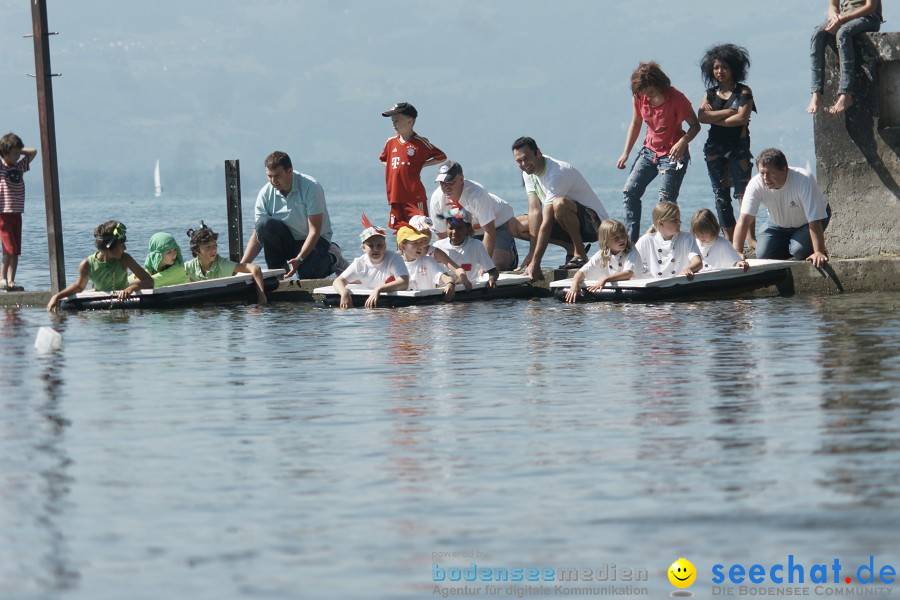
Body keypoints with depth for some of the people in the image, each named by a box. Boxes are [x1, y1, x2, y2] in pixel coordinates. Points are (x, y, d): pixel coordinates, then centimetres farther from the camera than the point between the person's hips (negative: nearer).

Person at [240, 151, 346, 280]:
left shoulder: (311, 187, -20)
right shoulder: (266, 194, -9)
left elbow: (314, 231, -22)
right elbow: (257, 234, -9)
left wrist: (299, 259, -34)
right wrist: (242, 265, -21)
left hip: (315, 241, -3)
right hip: (286, 241, 3)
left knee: (306, 272, -34)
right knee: (264, 223, -26)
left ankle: (332, 258, 1)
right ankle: (276, 269, -11)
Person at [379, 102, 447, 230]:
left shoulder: (419, 143, -6)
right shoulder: (391, 142, 11)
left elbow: (442, 157, -3)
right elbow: (383, 159, 30)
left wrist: (421, 165, -6)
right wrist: (391, 168, 11)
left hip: (415, 197, -6)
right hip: (395, 196, 6)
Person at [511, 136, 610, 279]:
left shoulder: (557, 172, -27)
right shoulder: (528, 174, 0)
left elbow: (547, 222, -31)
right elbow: (534, 211, -5)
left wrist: (535, 263, -33)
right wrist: (532, 254, -15)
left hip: (595, 222, -9)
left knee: (559, 203, -39)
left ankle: (580, 254, -19)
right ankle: (572, 249, 3)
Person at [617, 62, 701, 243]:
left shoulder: (676, 99, -18)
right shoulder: (639, 97, -4)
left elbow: (695, 126, -12)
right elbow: (635, 124, 12)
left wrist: (682, 142, -30)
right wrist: (626, 153, 8)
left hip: (672, 153, -6)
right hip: (650, 151, 6)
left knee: (665, 200, -14)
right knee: (630, 191, -5)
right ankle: (631, 239, -2)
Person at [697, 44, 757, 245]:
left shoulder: (743, 92, 1)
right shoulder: (710, 93, 11)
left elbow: (742, 118, -12)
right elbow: (701, 117, -5)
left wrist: (715, 118, -6)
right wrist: (729, 111, -10)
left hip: (738, 147, -4)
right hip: (715, 148, 4)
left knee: (744, 193, -13)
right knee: (721, 196, 3)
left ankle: (751, 238, -16)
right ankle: (729, 238, 6)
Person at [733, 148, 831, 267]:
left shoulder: (804, 180, -37)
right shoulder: (756, 184, -29)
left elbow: (814, 220, -37)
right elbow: (744, 220, -32)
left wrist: (818, 252, -44)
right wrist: (737, 252, -42)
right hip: (779, 224, 3)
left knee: (799, 250, -29)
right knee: (763, 254, -17)